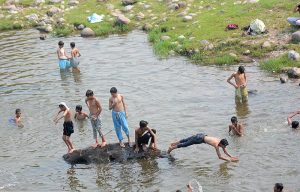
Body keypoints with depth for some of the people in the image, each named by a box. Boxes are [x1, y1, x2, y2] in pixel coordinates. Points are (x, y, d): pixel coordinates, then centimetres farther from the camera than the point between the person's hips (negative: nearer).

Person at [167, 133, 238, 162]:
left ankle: (173, 144, 43)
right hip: (200, 139, -8)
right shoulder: (216, 145, -27)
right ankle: (172, 148, 23)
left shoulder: (221, 141, -5)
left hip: (202, 136, 8)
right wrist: (230, 160, -26)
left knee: (186, 140, 24)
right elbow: (220, 157, -27)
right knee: (185, 144, 8)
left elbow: (225, 151, 11)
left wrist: (231, 156, 0)